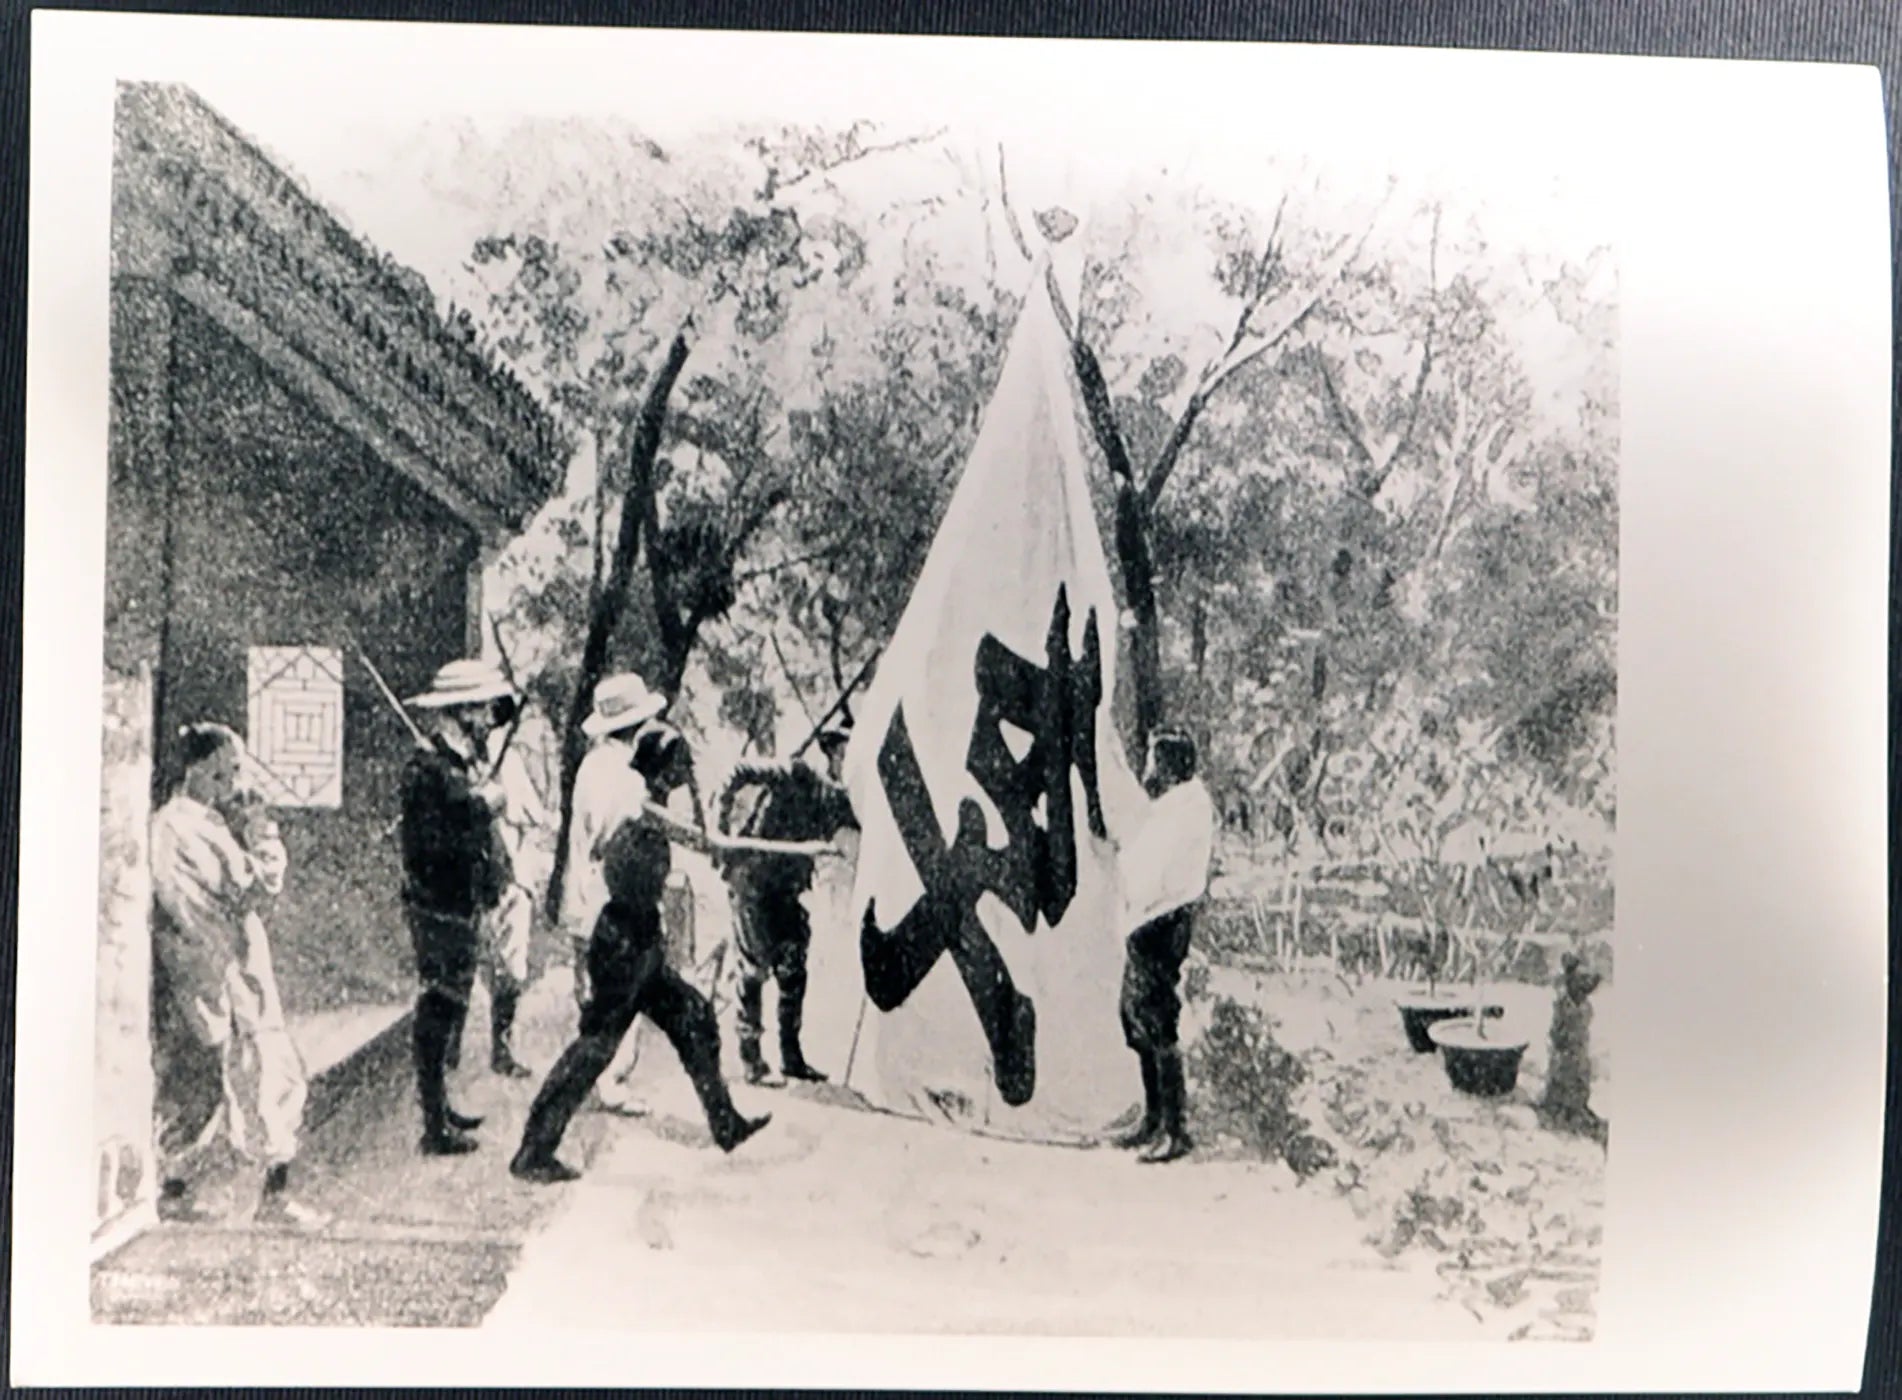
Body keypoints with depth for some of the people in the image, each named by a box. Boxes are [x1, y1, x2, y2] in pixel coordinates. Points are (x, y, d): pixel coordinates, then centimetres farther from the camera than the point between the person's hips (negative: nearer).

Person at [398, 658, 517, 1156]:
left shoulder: (468, 763, 11)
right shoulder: (427, 768, -18)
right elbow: (433, 843, -27)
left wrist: (506, 881, 9)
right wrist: (482, 804, -22)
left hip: (464, 909, 10)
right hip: (439, 911, -10)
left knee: (450, 1012, 18)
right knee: (439, 1013, -2)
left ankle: (442, 1108, 32)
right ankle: (435, 1129, 8)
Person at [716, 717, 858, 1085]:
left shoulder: (842, 802, 6)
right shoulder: (797, 775, -13)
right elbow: (740, 773, -14)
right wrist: (722, 822, -16)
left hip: (788, 888, 6)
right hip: (753, 878, -6)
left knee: (793, 970, 8)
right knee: (755, 965, -6)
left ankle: (791, 1056, 20)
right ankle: (751, 1059, 3)